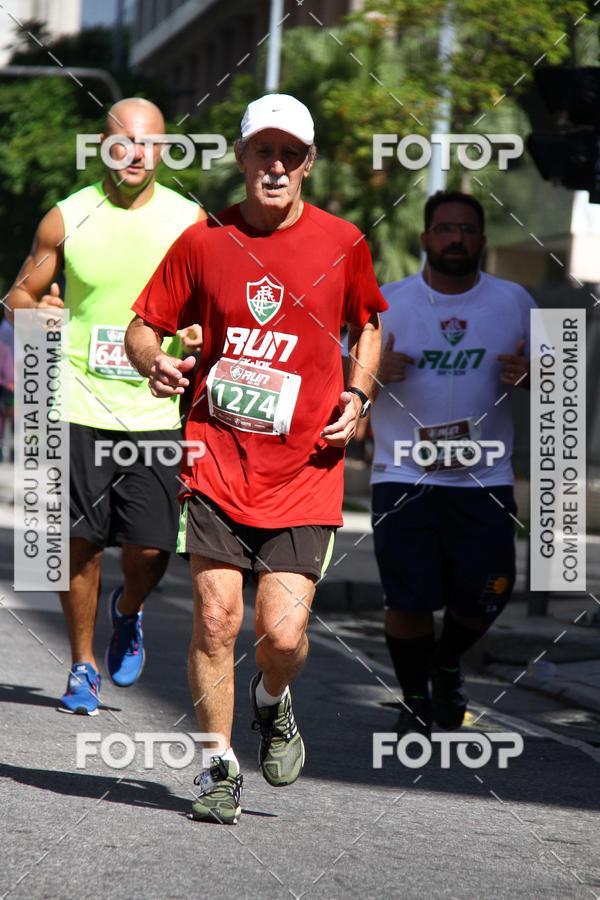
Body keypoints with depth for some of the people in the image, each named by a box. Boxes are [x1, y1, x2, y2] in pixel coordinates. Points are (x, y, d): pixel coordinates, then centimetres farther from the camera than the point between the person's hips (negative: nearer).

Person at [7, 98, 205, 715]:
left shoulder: (190, 222, 3)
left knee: (150, 548, -5)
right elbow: (20, 293, 11)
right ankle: (82, 666, 17)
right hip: (81, 407, 0)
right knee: (81, 542, 0)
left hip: (157, 407, 0)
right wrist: (39, 309, -12)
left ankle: (128, 613, 28)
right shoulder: (67, 219, 2)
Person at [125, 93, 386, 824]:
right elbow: (143, 325, 9)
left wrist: (357, 395, 3)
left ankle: (272, 704, 27)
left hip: (305, 470, 0)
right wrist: (155, 364, -13)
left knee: (282, 635, -8)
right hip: (217, 462, 0)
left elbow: (367, 327, 19)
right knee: (215, 618, -7)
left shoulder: (342, 243, 3)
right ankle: (219, 769, 10)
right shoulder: (203, 242, 1)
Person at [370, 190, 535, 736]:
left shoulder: (515, 303, 5)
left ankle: (448, 665, 34)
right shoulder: (384, 303, 2)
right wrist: (374, 371, -15)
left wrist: (527, 377, -10)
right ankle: (415, 701, 19)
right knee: (408, 599, -3)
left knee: (484, 597, 1)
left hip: (485, 479, 1)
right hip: (403, 476, -1)